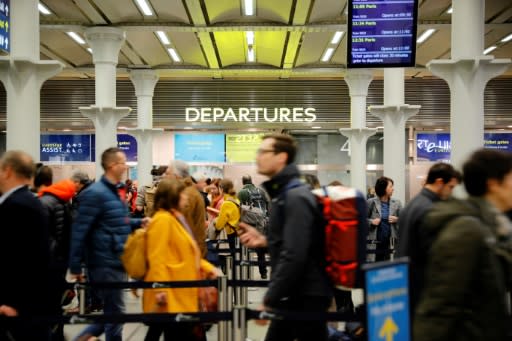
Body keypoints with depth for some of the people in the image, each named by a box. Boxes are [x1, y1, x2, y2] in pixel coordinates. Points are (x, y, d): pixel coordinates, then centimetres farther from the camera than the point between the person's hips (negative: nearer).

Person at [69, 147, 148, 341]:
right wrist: (75, 267, -18)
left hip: (117, 262, 9)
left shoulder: (114, 191, 13)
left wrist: (139, 223, 6)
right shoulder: (95, 194, -17)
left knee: (112, 311, 16)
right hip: (106, 264, -9)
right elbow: (79, 231, -19)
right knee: (115, 312, 1)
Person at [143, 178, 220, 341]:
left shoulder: (176, 219, 18)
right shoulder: (162, 220, -15)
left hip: (180, 294, 11)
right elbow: (157, 258, -22)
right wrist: (160, 289, -28)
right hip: (169, 296, -11)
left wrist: (208, 268, 13)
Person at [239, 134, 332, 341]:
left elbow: (294, 256, -26)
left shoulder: (295, 197, -19)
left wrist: (269, 300, -21)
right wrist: (265, 241, 6)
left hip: (307, 297, -10)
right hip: (293, 295, 10)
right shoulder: (283, 194, 13)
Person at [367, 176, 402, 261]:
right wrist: (371, 221, -13)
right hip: (375, 241, -2)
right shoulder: (371, 202, -1)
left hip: (391, 241, 2)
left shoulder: (396, 203, 5)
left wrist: (397, 220, -10)